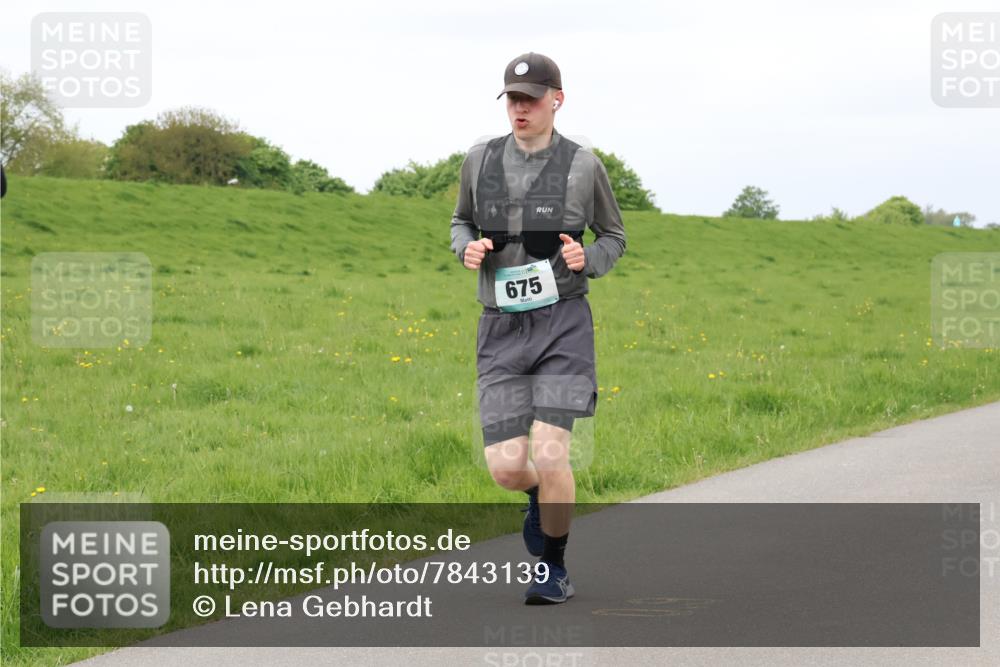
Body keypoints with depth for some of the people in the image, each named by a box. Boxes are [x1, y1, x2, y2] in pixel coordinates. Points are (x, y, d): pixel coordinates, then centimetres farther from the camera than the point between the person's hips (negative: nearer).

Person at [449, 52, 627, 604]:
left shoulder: (583, 166, -3)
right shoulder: (480, 160, 3)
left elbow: (613, 237, 11)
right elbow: (462, 222, 20)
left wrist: (587, 260, -12)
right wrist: (467, 249, -4)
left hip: (563, 324, -2)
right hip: (502, 331, 2)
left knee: (550, 455, -15)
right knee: (506, 468, -6)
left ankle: (555, 569, 8)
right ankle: (541, 496, 33)